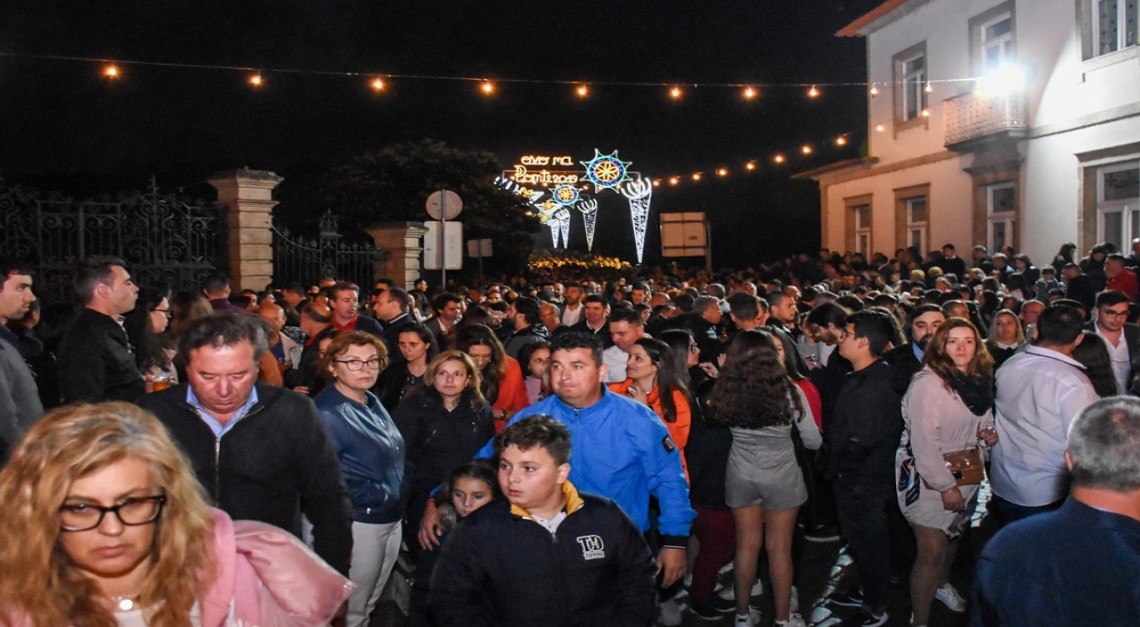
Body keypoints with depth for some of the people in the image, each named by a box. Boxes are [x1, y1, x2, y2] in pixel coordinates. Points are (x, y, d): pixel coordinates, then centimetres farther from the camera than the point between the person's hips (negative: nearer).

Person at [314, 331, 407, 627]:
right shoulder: (327, 414, -20)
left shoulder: (372, 402, 5)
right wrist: (374, 495, -19)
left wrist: (399, 495, 9)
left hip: (392, 519, 8)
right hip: (360, 524, -8)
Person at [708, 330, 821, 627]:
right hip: (781, 477, -2)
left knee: (747, 546, 15)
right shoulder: (788, 390, -16)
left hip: (741, 476, 2)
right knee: (779, 549, 11)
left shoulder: (726, 390, -13)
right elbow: (813, 442, -7)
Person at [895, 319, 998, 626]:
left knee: (953, 535, 24)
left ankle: (941, 584, 50)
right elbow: (923, 441, -24)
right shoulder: (927, 383, -22)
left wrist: (988, 431, -3)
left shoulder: (979, 379, 4)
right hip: (929, 480, -8)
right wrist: (946, 486, -22)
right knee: (932, 551, -5)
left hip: (965, 473, 8)